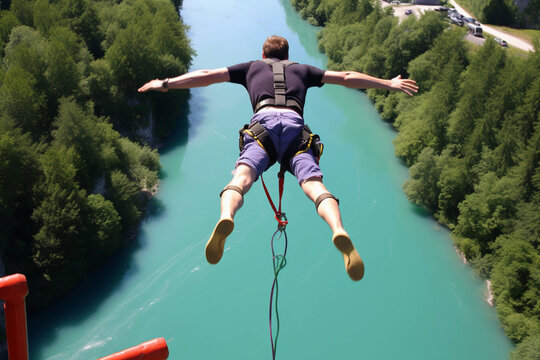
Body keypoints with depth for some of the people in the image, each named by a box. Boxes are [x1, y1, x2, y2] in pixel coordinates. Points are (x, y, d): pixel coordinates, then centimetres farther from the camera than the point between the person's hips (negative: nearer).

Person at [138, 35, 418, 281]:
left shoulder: (252, 67, 35)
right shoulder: (302, 70, 37)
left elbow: (206, 76, 32)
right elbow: (347, 78, 35)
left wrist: (166, 84, 41)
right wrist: (388, 84, 43)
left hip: (264, 121, -1)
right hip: (295, 124, 1)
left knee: (242, 175, -21)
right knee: (313, 182, -16)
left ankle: (226, 218, -53)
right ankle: (339, 231, -44)